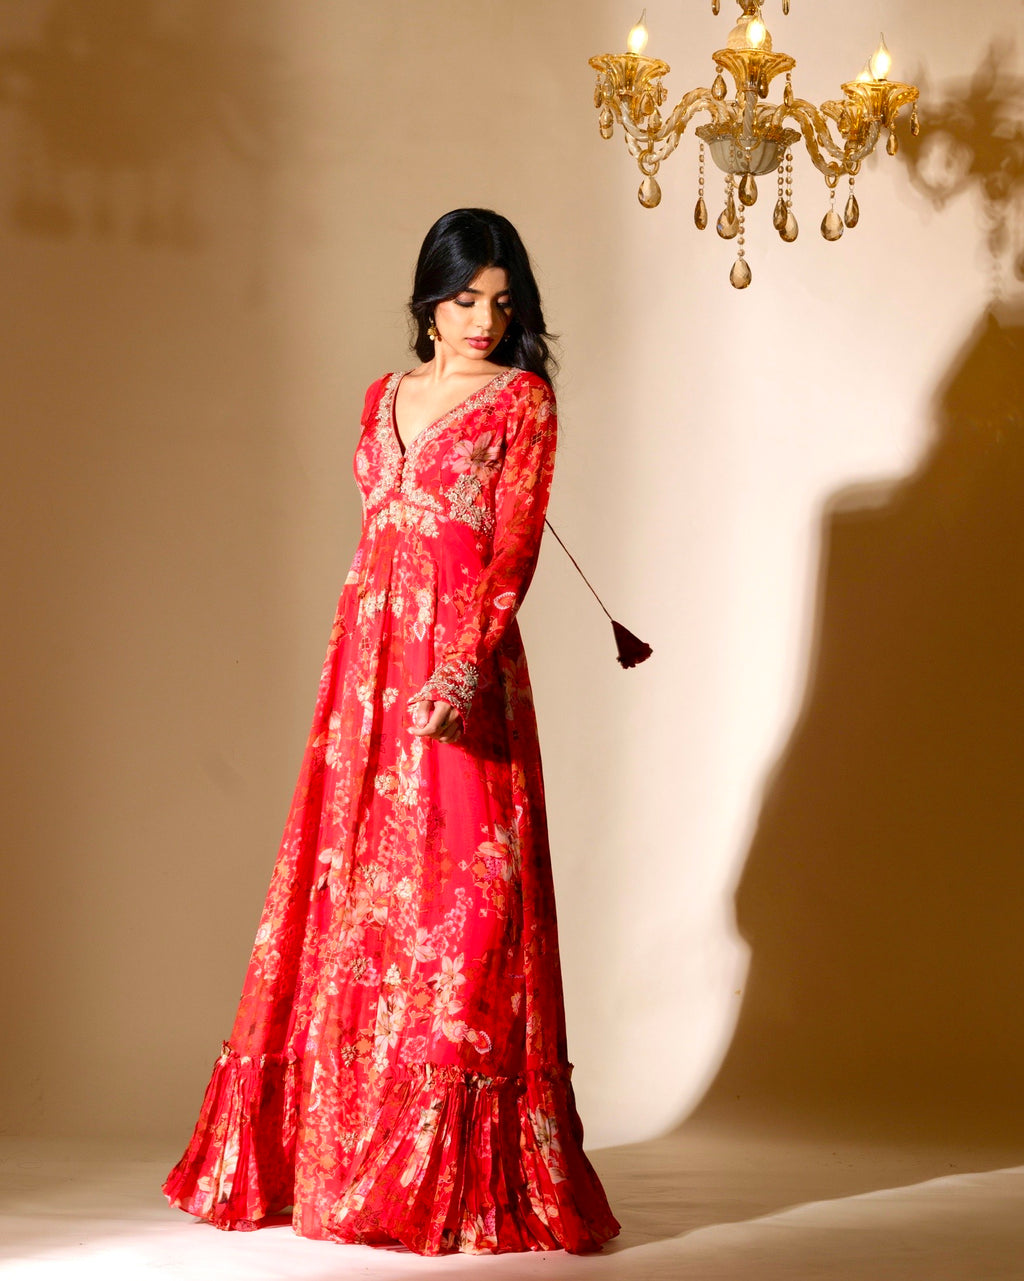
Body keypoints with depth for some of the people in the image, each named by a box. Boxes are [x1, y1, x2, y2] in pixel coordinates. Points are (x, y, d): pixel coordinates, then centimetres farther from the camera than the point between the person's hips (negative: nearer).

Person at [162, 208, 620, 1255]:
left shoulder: (523, 401, 1)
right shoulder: (385, 398, 17)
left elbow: (514, 546, -10)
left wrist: (468, 661, -24)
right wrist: (360, 660, 15)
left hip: (463, 668, -5)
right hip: (368, 659, 5)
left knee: (461, 904, -7)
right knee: (351, 897, 6)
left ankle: (467, 1173, -3)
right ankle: (332, 1157, 14)